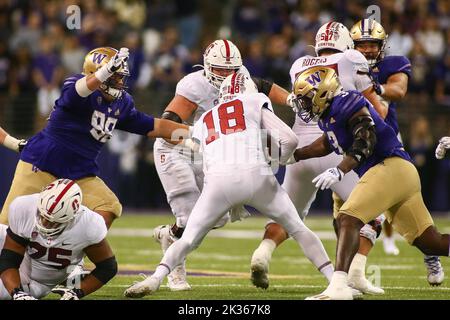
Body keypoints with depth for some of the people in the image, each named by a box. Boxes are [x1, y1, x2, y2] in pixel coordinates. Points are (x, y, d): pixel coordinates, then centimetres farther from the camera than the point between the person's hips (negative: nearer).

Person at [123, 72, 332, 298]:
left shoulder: (204, 121, 31)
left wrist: (234, 202, 36)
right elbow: (289, 139, 12)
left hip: (218, 180, 1)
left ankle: (156, 278, -8)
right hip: (255, 174, -1)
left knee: (188, 240, 13)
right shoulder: (256, 102, 22)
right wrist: (277, 162, 32)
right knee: (298, 229, 16)